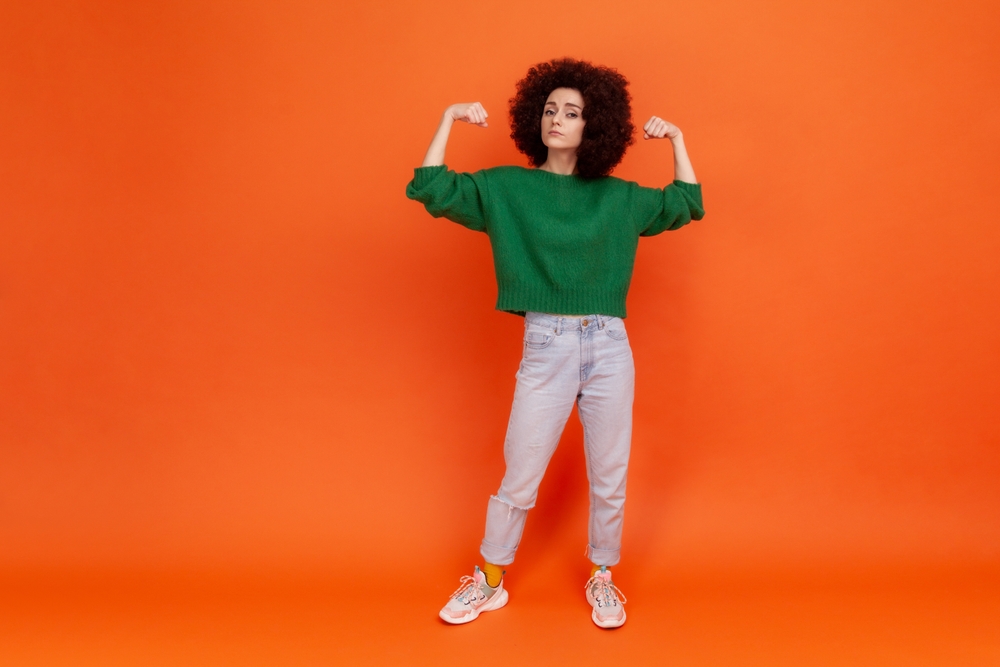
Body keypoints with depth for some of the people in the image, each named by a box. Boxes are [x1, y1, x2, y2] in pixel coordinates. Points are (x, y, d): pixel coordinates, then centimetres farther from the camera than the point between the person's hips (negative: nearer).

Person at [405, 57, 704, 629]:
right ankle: (490, 582, 30)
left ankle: (602, 579, 35)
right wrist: (450, 119, -5)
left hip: (611, 350, 2)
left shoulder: (619, 198, 9)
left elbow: (688, 205, 19)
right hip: (545, 350, -2)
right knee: (519, 481, 7)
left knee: (610, 481, 12)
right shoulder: (506, 188, 3)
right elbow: (429, 189, -5)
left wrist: (676, 139, 11)